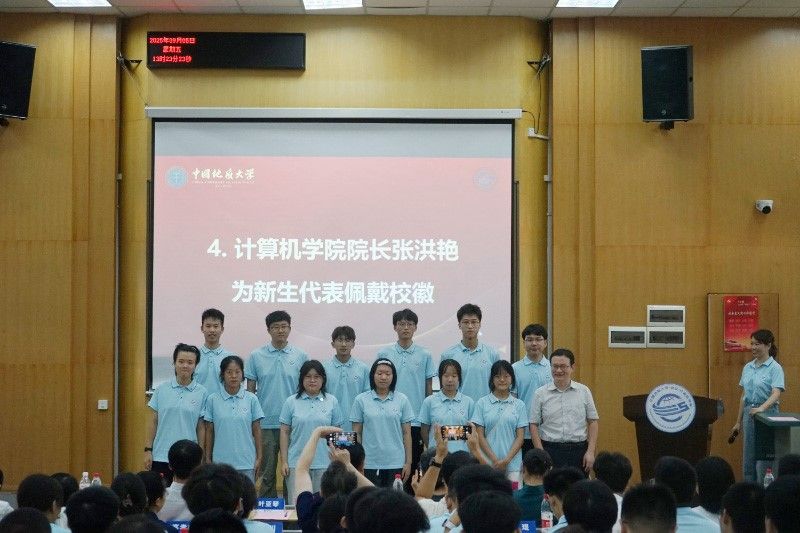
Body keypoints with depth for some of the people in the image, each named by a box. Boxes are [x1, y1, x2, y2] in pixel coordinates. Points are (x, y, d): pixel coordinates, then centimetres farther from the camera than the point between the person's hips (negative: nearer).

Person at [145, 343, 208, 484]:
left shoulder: (202, 393, 0)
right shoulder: (161, 389, 3)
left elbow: (201, 427, 3)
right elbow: (153, 422, 8)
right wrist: (148, 449, 3)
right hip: (161, 456, 1)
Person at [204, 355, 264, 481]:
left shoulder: (251, 399, 0)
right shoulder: (213, 400, 1)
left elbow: (256, 430, 4)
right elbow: (209, 431, 6)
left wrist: (259, 457, 3)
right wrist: (208, 459, 6)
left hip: (246, 463, 0)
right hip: (221, 462, 0)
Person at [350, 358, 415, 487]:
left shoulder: (402, 400, 5)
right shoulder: (361, 400, 3)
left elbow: (406, 433, 5)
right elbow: (357, 433, 5)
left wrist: (408, 462, 1)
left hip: (396, 463, 1)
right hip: (370, 464, -1)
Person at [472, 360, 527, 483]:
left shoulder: (519, 405, 7)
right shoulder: (482, 403, 4)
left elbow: (520, 436, 4)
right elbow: (480, 435, 2)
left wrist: (507, 460, -9)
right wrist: (494, 459, -8)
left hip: (512, 463, 1)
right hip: (488, 462, -1)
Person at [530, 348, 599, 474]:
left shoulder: (584, 391, 6)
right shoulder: (540, 393, 3)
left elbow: (592, 422, 7)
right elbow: (534, 425, 3)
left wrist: (590, 452, 0)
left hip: (578, 449, 1)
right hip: (550, 450, -1)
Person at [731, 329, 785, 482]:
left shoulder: (775, 368, -8)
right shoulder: (747, 368, 11)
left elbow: (776, 394, -20)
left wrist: (762, 408, -37)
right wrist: (738, 422, 17)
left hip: (767, 413, -6)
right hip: (749, 413, 6)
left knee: (763, 458, -5)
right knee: (748, 458, 9)